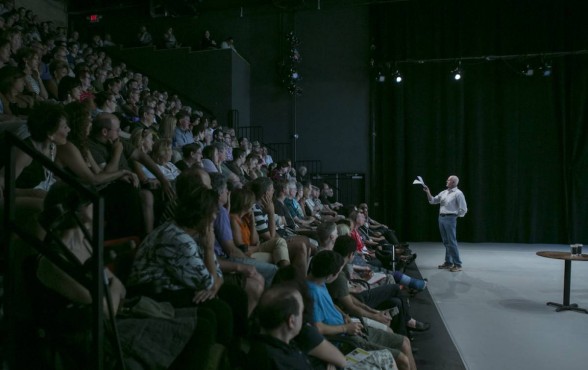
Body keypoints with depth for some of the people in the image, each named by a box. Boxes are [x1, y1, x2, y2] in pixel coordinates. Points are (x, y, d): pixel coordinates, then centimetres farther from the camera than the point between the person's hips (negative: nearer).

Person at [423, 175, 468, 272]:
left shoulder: (458, 193, -8)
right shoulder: (444, 192, 13)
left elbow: (463, 209, -8)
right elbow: (433, 201, 14)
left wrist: (454, 216, -1)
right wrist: (428, 192, 1)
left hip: (450, 219, -7)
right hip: (441, 218, 7)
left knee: (452, 242, -7)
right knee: (446, 242, 12)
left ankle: (457, 264, -2)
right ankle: (448, 262, 20)